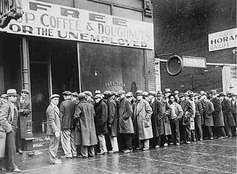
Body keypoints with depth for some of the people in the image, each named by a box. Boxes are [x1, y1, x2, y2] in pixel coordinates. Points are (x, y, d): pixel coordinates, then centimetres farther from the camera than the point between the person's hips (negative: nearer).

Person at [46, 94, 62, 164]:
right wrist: (55, 131, -24)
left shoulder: (55, 108, 17)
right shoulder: (51, 108, -16)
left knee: (55, 144, 17)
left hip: (56, 130, 10)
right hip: (53, 130, -10)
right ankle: (52, 159, 4)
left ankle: (54, 158, 27)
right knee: (53, 145, -3)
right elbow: (51, 121, -22)